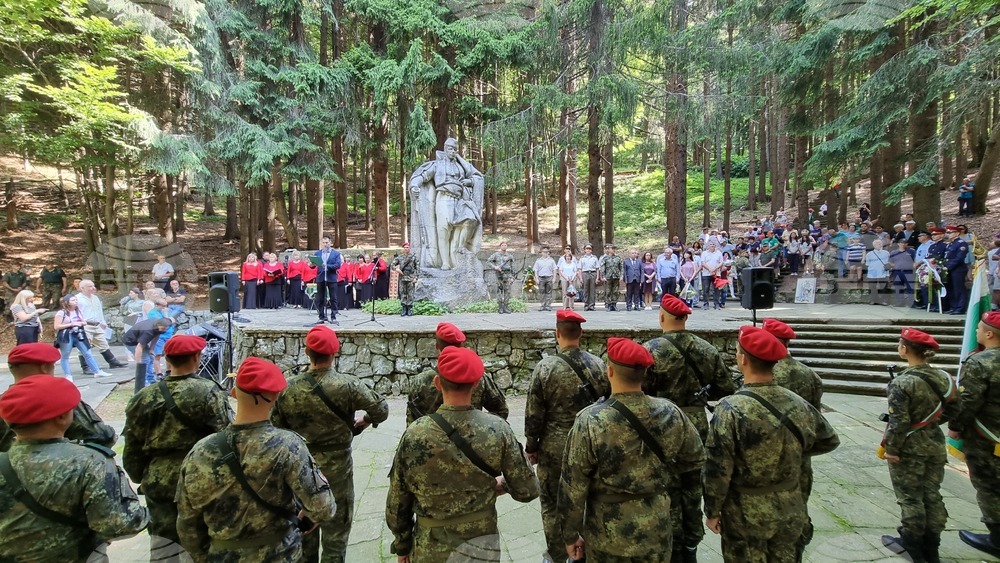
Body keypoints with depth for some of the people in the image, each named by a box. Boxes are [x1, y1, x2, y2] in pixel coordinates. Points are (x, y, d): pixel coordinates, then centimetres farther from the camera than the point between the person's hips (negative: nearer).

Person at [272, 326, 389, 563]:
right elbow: (381, 409, -17)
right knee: (335, 533, 13)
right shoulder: (347, 385, -20)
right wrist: (364, 421, 3)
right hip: (337, 468, -3)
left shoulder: (288, 388, -11)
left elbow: (276, 428, -3)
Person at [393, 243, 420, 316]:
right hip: (402, 278, 2)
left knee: (410, 295, -2)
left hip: (411, 279, -2)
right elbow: (392, 265, 9)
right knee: (402, 294, 3)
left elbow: (417, 268, 4)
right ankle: (404, 309, 10)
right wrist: (396, 269, -13)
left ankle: (410, 310, 4)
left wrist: (416, 277, -5)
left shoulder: (413, 257, 5)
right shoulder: (399, 257, 10)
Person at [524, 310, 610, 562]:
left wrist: (531, 446, 2)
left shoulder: (545, 367, -16)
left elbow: (533, 413, -12)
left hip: (555, 448, -3)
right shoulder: (598, 364, -6)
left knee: (553, 504, 15)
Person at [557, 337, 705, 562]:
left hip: (607, 534, -3)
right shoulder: (670, 414, -12)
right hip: (656, 531, 3)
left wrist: (570, 535, -2)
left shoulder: (590, 421, -23)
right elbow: (695, 460, 5)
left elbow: (573, 486, -16)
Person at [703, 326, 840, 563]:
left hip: (746, 514, -4)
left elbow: (717, 470, -20)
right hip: (789, 510, 5)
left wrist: (712, 511, -7)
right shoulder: (798, 404, -8)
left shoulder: (731, 410, -25)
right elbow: (829, 441, 11)